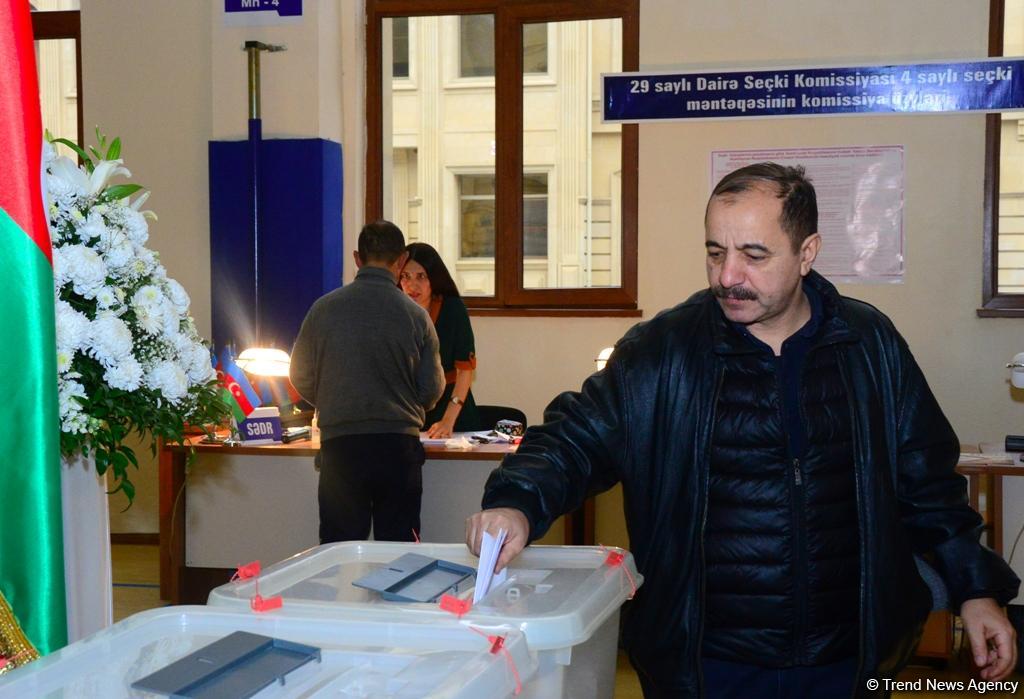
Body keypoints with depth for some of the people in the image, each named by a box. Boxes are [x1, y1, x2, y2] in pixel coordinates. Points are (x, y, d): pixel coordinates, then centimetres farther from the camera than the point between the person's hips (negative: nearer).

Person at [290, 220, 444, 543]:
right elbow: (432, 389, 1)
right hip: (399, 444, 0)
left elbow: (301, 377, 6)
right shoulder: (415, 315, -2)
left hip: (340, 444, 1)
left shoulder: (324, 308, -1)